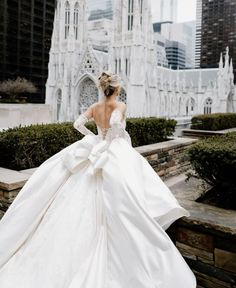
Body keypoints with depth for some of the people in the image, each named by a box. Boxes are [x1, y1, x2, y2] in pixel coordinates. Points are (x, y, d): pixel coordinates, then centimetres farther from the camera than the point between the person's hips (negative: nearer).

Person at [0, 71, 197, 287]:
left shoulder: (95, 107, 5)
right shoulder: (120, 106, -10)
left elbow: (78, 123, 2)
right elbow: (115, 122, -29)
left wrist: (94, 138, 10)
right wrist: (110, 140, -13)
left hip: (100, 149, 6)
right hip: (117, 152, -6)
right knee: (116, 201, -3)